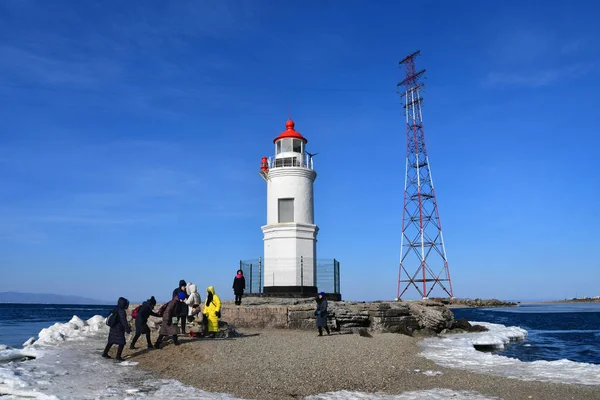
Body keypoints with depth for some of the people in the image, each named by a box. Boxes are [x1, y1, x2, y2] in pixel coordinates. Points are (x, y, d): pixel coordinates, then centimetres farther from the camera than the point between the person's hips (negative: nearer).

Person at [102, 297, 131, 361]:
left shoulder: (115, 309, 8)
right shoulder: (121, 311, -19)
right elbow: (124, 321, -22)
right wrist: (127, 329, -18)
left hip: (113, 328, 9)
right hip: (119, 330, -9)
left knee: (111, 342, 19)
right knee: (121, 343, -2)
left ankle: (105, 353, 25)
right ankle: (118, 357, -3)